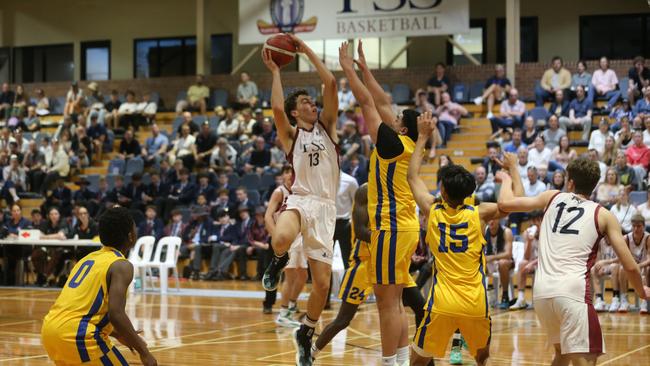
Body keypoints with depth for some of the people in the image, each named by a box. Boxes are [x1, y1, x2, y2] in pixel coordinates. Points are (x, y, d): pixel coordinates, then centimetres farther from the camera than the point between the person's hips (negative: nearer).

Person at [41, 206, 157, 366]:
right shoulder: (121, 265, -3)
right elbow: (116, 314, -16)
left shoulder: (89, 258, 23)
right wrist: (143, 351, -7)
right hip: (75, 335, -8)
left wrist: (117, 335, 35)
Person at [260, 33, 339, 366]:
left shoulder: (326, 127, 15)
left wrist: (306, 50, 8)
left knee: (322, 283, -1)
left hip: (325, 206, 2)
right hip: (299, 200, -2)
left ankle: (306, 333, 24)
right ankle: (279, 261, 0)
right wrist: (275, 71, 0)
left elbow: (330, 83, 5)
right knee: (281, 239, -39)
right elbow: (276, 107, -12)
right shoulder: (290, 135, 9)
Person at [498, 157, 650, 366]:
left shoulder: (552, 198, 16)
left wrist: (507, 180, 40)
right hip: (572, 291, -4)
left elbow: (504, 203, 20)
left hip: (541, 291, 4)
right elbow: (630, 267, 8)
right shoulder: (603, 216, 10)